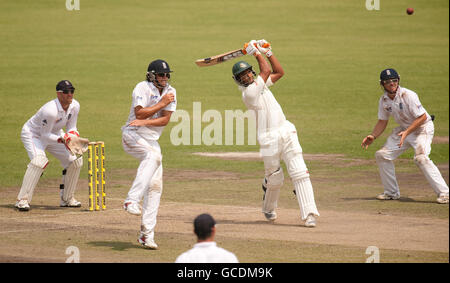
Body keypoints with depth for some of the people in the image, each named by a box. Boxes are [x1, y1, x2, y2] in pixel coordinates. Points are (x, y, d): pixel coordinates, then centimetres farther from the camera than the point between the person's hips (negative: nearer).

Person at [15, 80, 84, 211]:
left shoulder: (74, 106, -14)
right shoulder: (50, 110, -36)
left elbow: (71, 128, -2)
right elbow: (45, 135, -28)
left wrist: (72, 136, -24)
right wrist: (62, 140, -40)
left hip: (54, 134, 8)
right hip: (33, 134, -8)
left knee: (75, 160, -1)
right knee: (39, 160, -33)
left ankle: (66, 198, 13)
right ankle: (23, 200, -31)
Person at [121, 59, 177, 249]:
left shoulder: (170, 92, 6)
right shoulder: (142, 88, -9)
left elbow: (165, 119, -4)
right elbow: (140, 113, -19)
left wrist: (144, 122, -19)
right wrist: (162, 103, -16)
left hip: (152, 140, 6)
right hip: (132, 135, -6)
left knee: (155, 186, -1)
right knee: (153, 156, -36)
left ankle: (147, 234, 2)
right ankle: (132, 200, -42)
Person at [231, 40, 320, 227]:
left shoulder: (259, 84, 15)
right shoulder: (248, 92, -11)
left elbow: (279, 72, 21)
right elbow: (266, 71, -11)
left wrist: (268, 52, 13)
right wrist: (256, 53, -1)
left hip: (287, 132, 6)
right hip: (269, 139, -6)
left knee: (300, 173, -7)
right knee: (274, 178, 3)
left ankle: (309, 213, -13)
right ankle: (268, 209, 32)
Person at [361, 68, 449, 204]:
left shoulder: (408, 95, -25)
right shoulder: (384, 100, -3)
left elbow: (422, 117, -24)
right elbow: (382, 121, 10)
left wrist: (407, 132, -31)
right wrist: (373, 136, -5)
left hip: (422, 128, -8)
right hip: (403, 129, 8)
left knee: (421, 157, -29)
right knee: (382, 155, 3)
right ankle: (392, 192, 16)